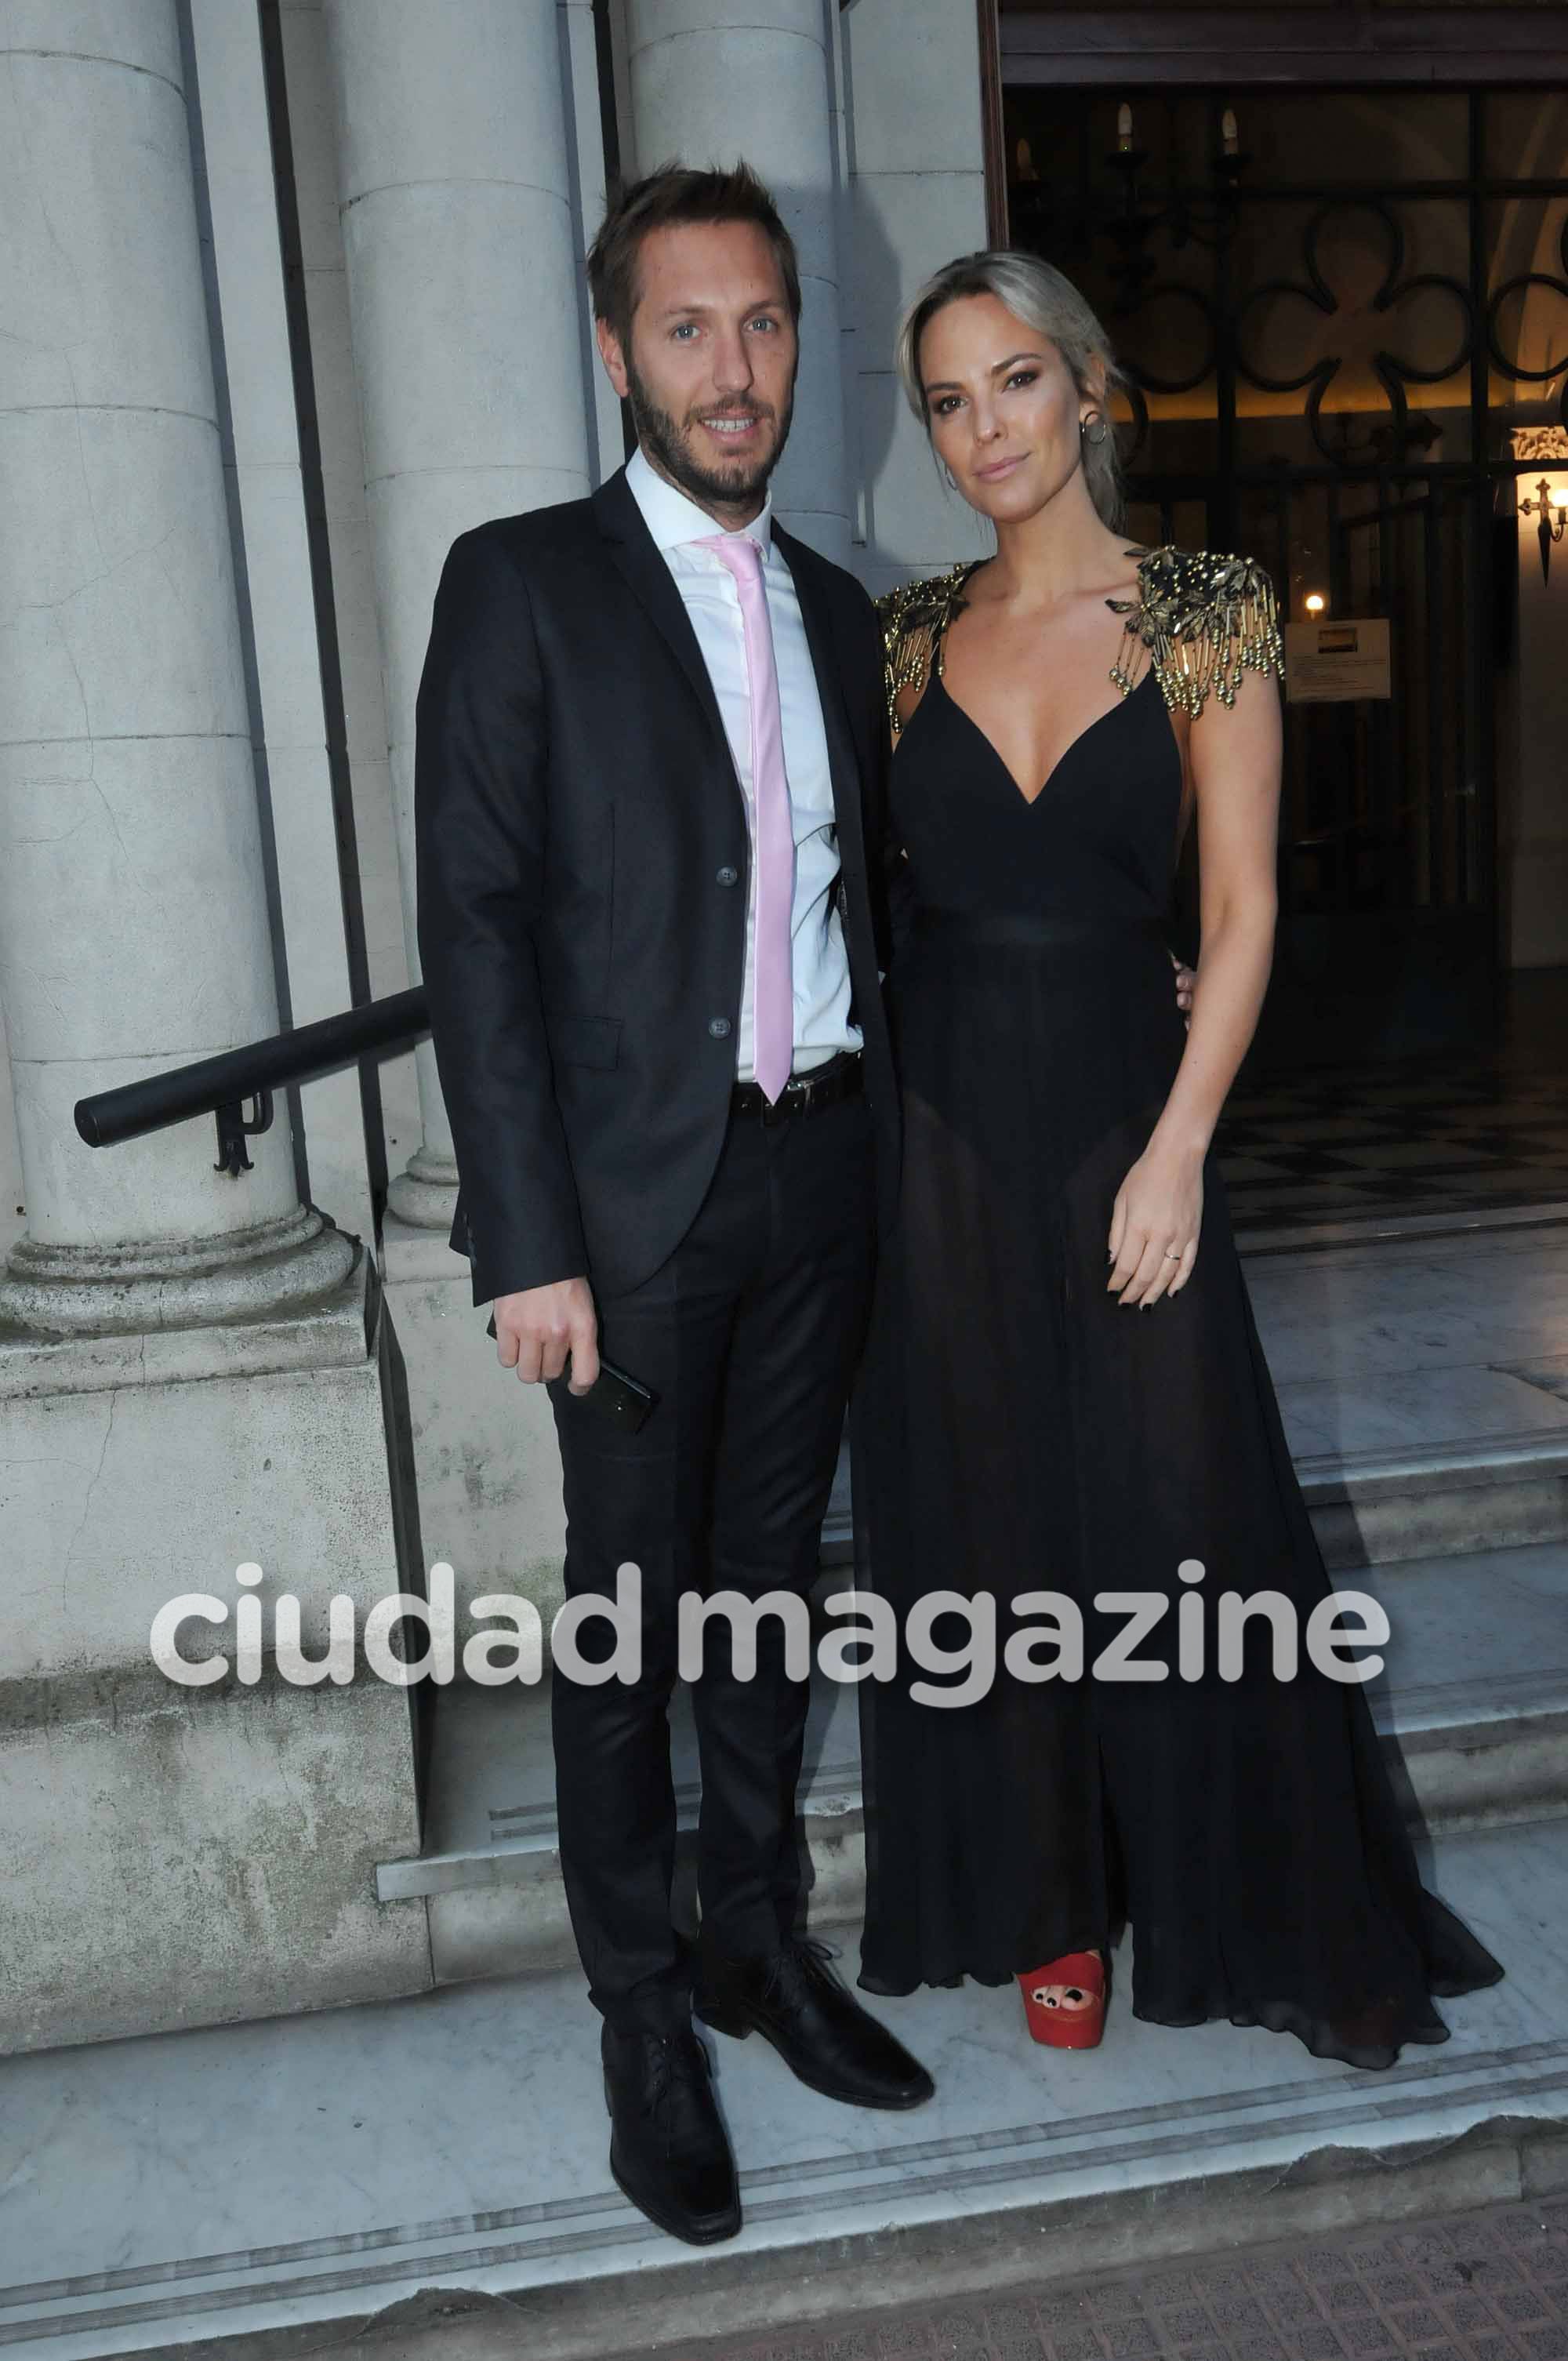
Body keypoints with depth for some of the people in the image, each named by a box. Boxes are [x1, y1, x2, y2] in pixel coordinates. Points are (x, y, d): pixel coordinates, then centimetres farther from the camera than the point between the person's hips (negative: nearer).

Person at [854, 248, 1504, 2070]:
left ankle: (1268, 1915, 27)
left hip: (1123, 1107, -2)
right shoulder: (908, 634, 7)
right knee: (989, 1532, 10)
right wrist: (841, 1123, 0)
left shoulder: (1206, 613, -1)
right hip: (941, 1123, 3)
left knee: (1178, 1525, 3)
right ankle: (1051, 1907, 30)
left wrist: (1179, 1149, -11)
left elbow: (1241, 906, -4)